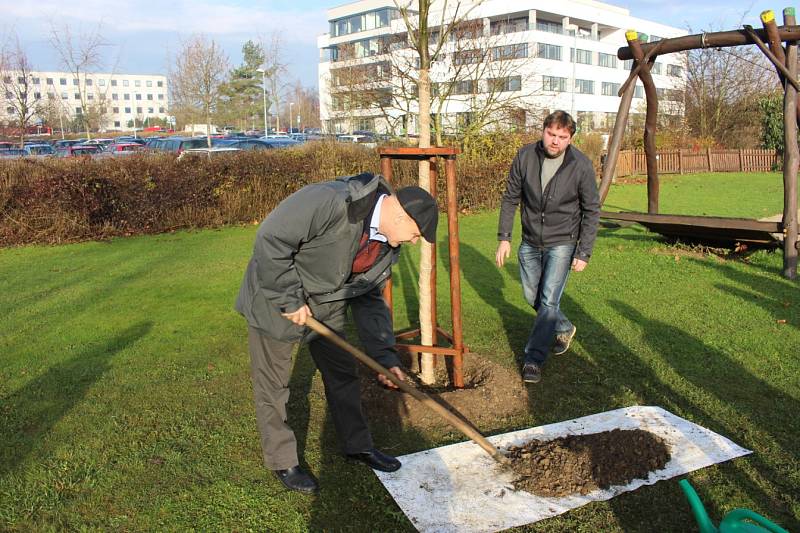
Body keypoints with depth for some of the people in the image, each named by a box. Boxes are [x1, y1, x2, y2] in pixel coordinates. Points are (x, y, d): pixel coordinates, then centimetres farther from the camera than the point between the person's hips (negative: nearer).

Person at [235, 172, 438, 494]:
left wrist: (385, 356, -7)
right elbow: (270, 240, -32)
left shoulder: (388, 244, -7)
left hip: (325, 303, 7)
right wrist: (290, 300, -26)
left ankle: (358, 445, 34)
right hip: (275, 296, -7)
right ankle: (282, 462, 24)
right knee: (273, 385, 5)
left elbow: (368, 298, 0)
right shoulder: (329, 202, -34)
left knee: (343, 373, 15)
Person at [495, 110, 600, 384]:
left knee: (549, 300, -10)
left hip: (561, 243, -4)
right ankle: (564, 328, 42)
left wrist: (584, 253, -10)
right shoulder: (525, 156, -11)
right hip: (530, 242, 4)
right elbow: (510, 198, -1)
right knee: (533, 297, 15)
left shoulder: (581, 166, -16)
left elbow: (591, 211, -7)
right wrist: (504, 237, -5)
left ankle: (533, 359, 1)